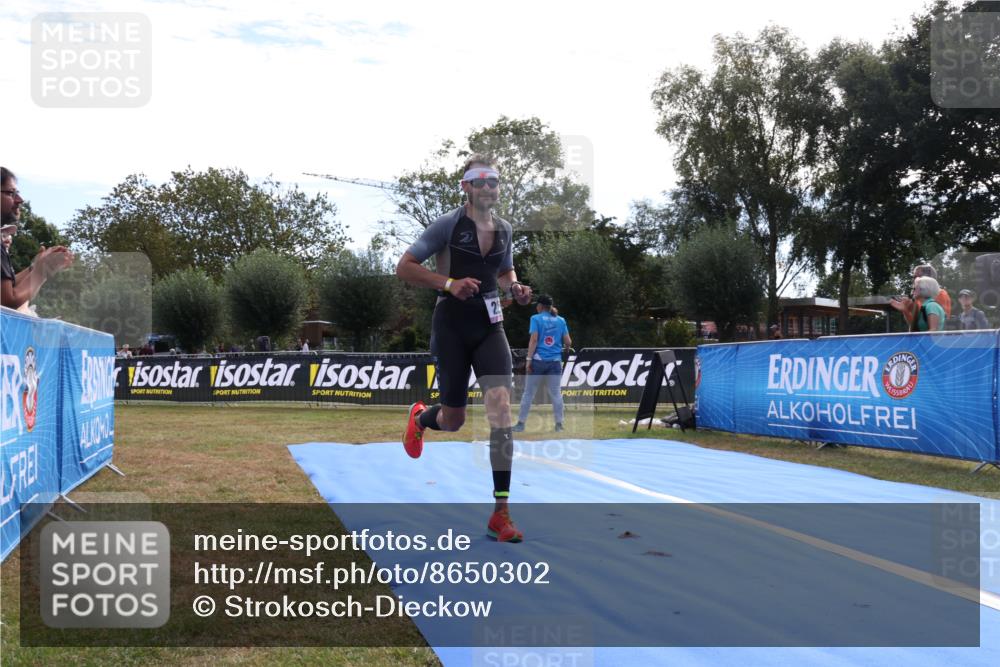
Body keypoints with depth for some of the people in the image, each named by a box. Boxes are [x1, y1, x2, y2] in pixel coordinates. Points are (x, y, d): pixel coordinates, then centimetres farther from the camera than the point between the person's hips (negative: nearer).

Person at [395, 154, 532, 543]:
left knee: (500, 408, -14)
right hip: (452, 325, -4)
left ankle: (500, 514, -11)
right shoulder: (449, 224, -8)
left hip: (490, 326, 4)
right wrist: (449, 283, -22)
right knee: (453, 420, 5)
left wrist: (515, 289, 4)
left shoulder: (504, 230, 9)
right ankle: (419, 418, 47)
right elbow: (404, 267, -9)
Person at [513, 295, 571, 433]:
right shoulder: (560, 320, 9)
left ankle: (521, 423, 7)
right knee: (556, 393, 6)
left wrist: (528, 359, -9)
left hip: (538, 360, -3)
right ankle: (559, 424, 5)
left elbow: (533, 340, -9)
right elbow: (568, 342, 6)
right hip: (555, 361, 3)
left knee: (528, 393, 4)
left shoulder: (536, 318, -1)